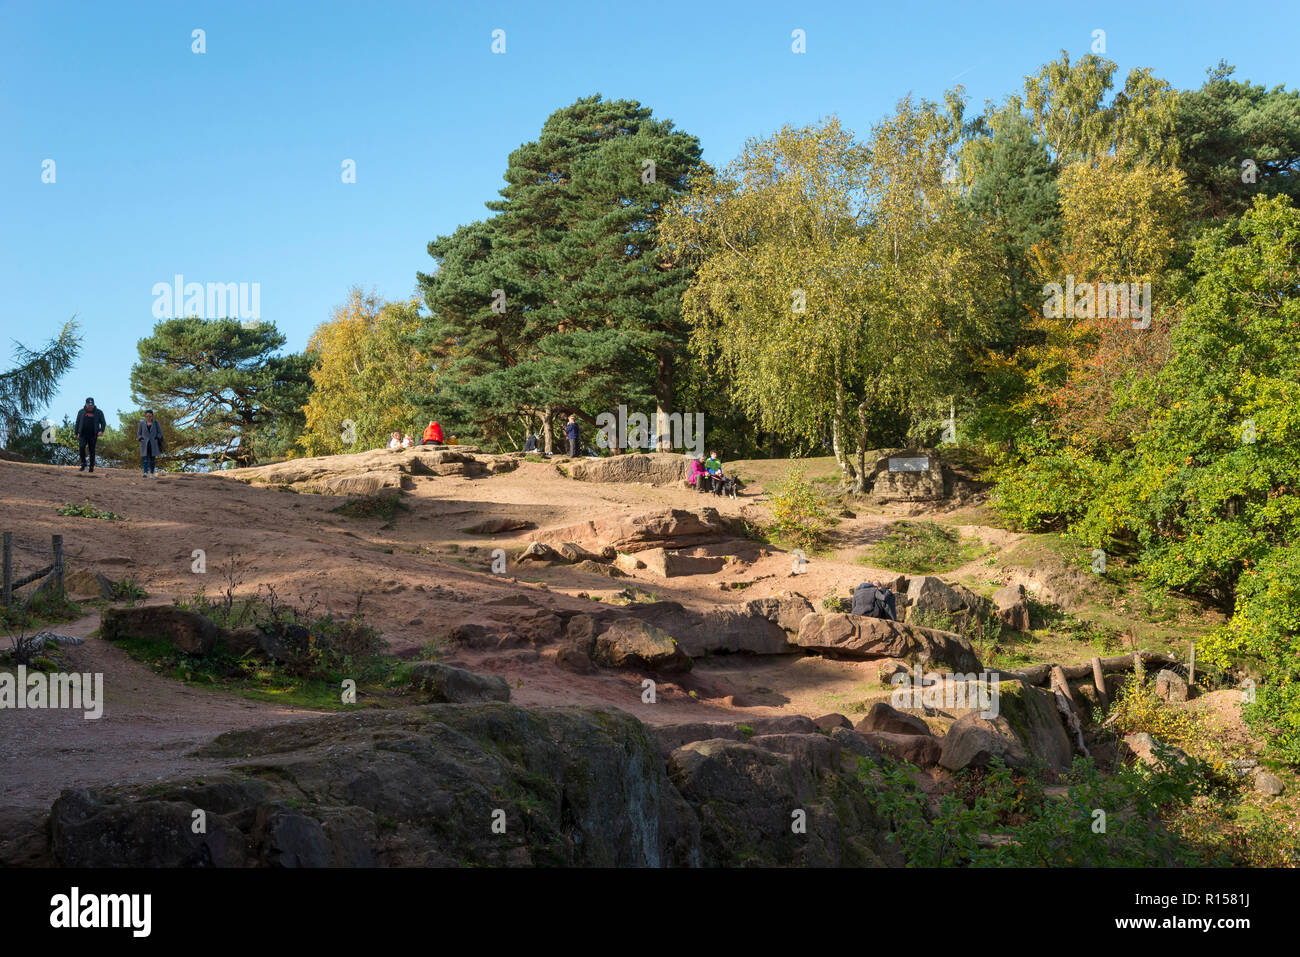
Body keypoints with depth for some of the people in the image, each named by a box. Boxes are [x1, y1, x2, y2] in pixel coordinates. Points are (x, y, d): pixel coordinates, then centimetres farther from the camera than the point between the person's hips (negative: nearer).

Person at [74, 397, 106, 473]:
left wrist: (101, 431, -10)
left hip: (93, 435, -1)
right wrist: (76, 432, 9)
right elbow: (77, 423, 16)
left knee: (92, 451, 1)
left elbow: (103, 423, 8)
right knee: (81, 447, -19)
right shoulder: (81, 412, 11)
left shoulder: (98, 412, 6)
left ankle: (92, 467, 10)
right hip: (83, 434, 1)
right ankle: (83, 464, -6)